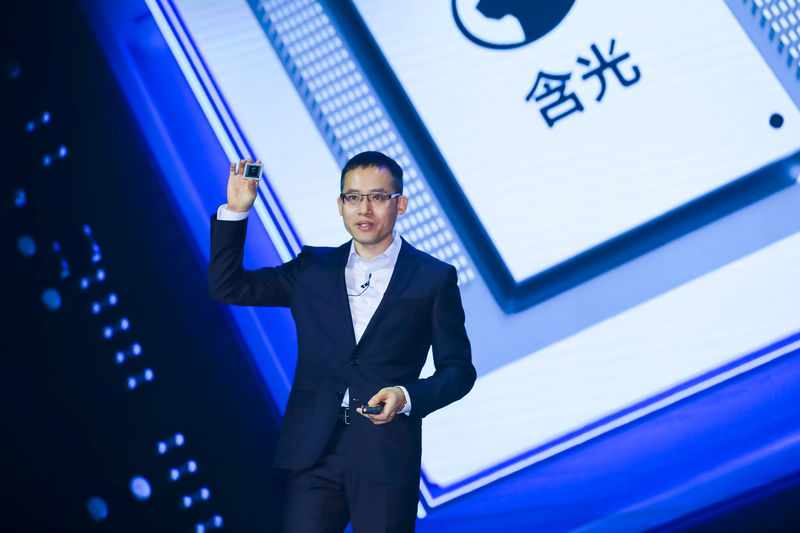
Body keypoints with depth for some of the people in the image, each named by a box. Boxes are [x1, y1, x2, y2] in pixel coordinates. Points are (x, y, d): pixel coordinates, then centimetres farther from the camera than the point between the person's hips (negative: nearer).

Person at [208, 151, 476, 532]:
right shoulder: (313, 268, 12)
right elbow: (226, 287, 11)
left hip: (387, 457, -2)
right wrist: (235, 210, 0)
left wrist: (407, 397, -14)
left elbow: (458, 369, 5)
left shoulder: (434, 278, 5)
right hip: (313, 453, 2)